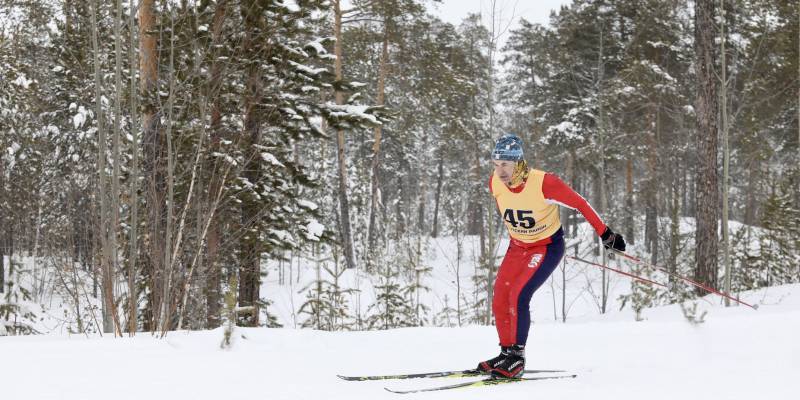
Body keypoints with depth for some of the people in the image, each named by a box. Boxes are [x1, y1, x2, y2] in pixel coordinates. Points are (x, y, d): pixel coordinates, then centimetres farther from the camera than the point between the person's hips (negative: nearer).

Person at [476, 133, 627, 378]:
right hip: (518, 247, 6)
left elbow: (579, 203, -18)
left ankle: (517, 359, -10)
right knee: (499, 300, -1)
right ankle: (507, 353, 16)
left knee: (518, 295, -21)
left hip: (548, 247, -6)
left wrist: (605, 234, -14)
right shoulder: (495, 184, -14)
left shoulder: (543, 183, -30)